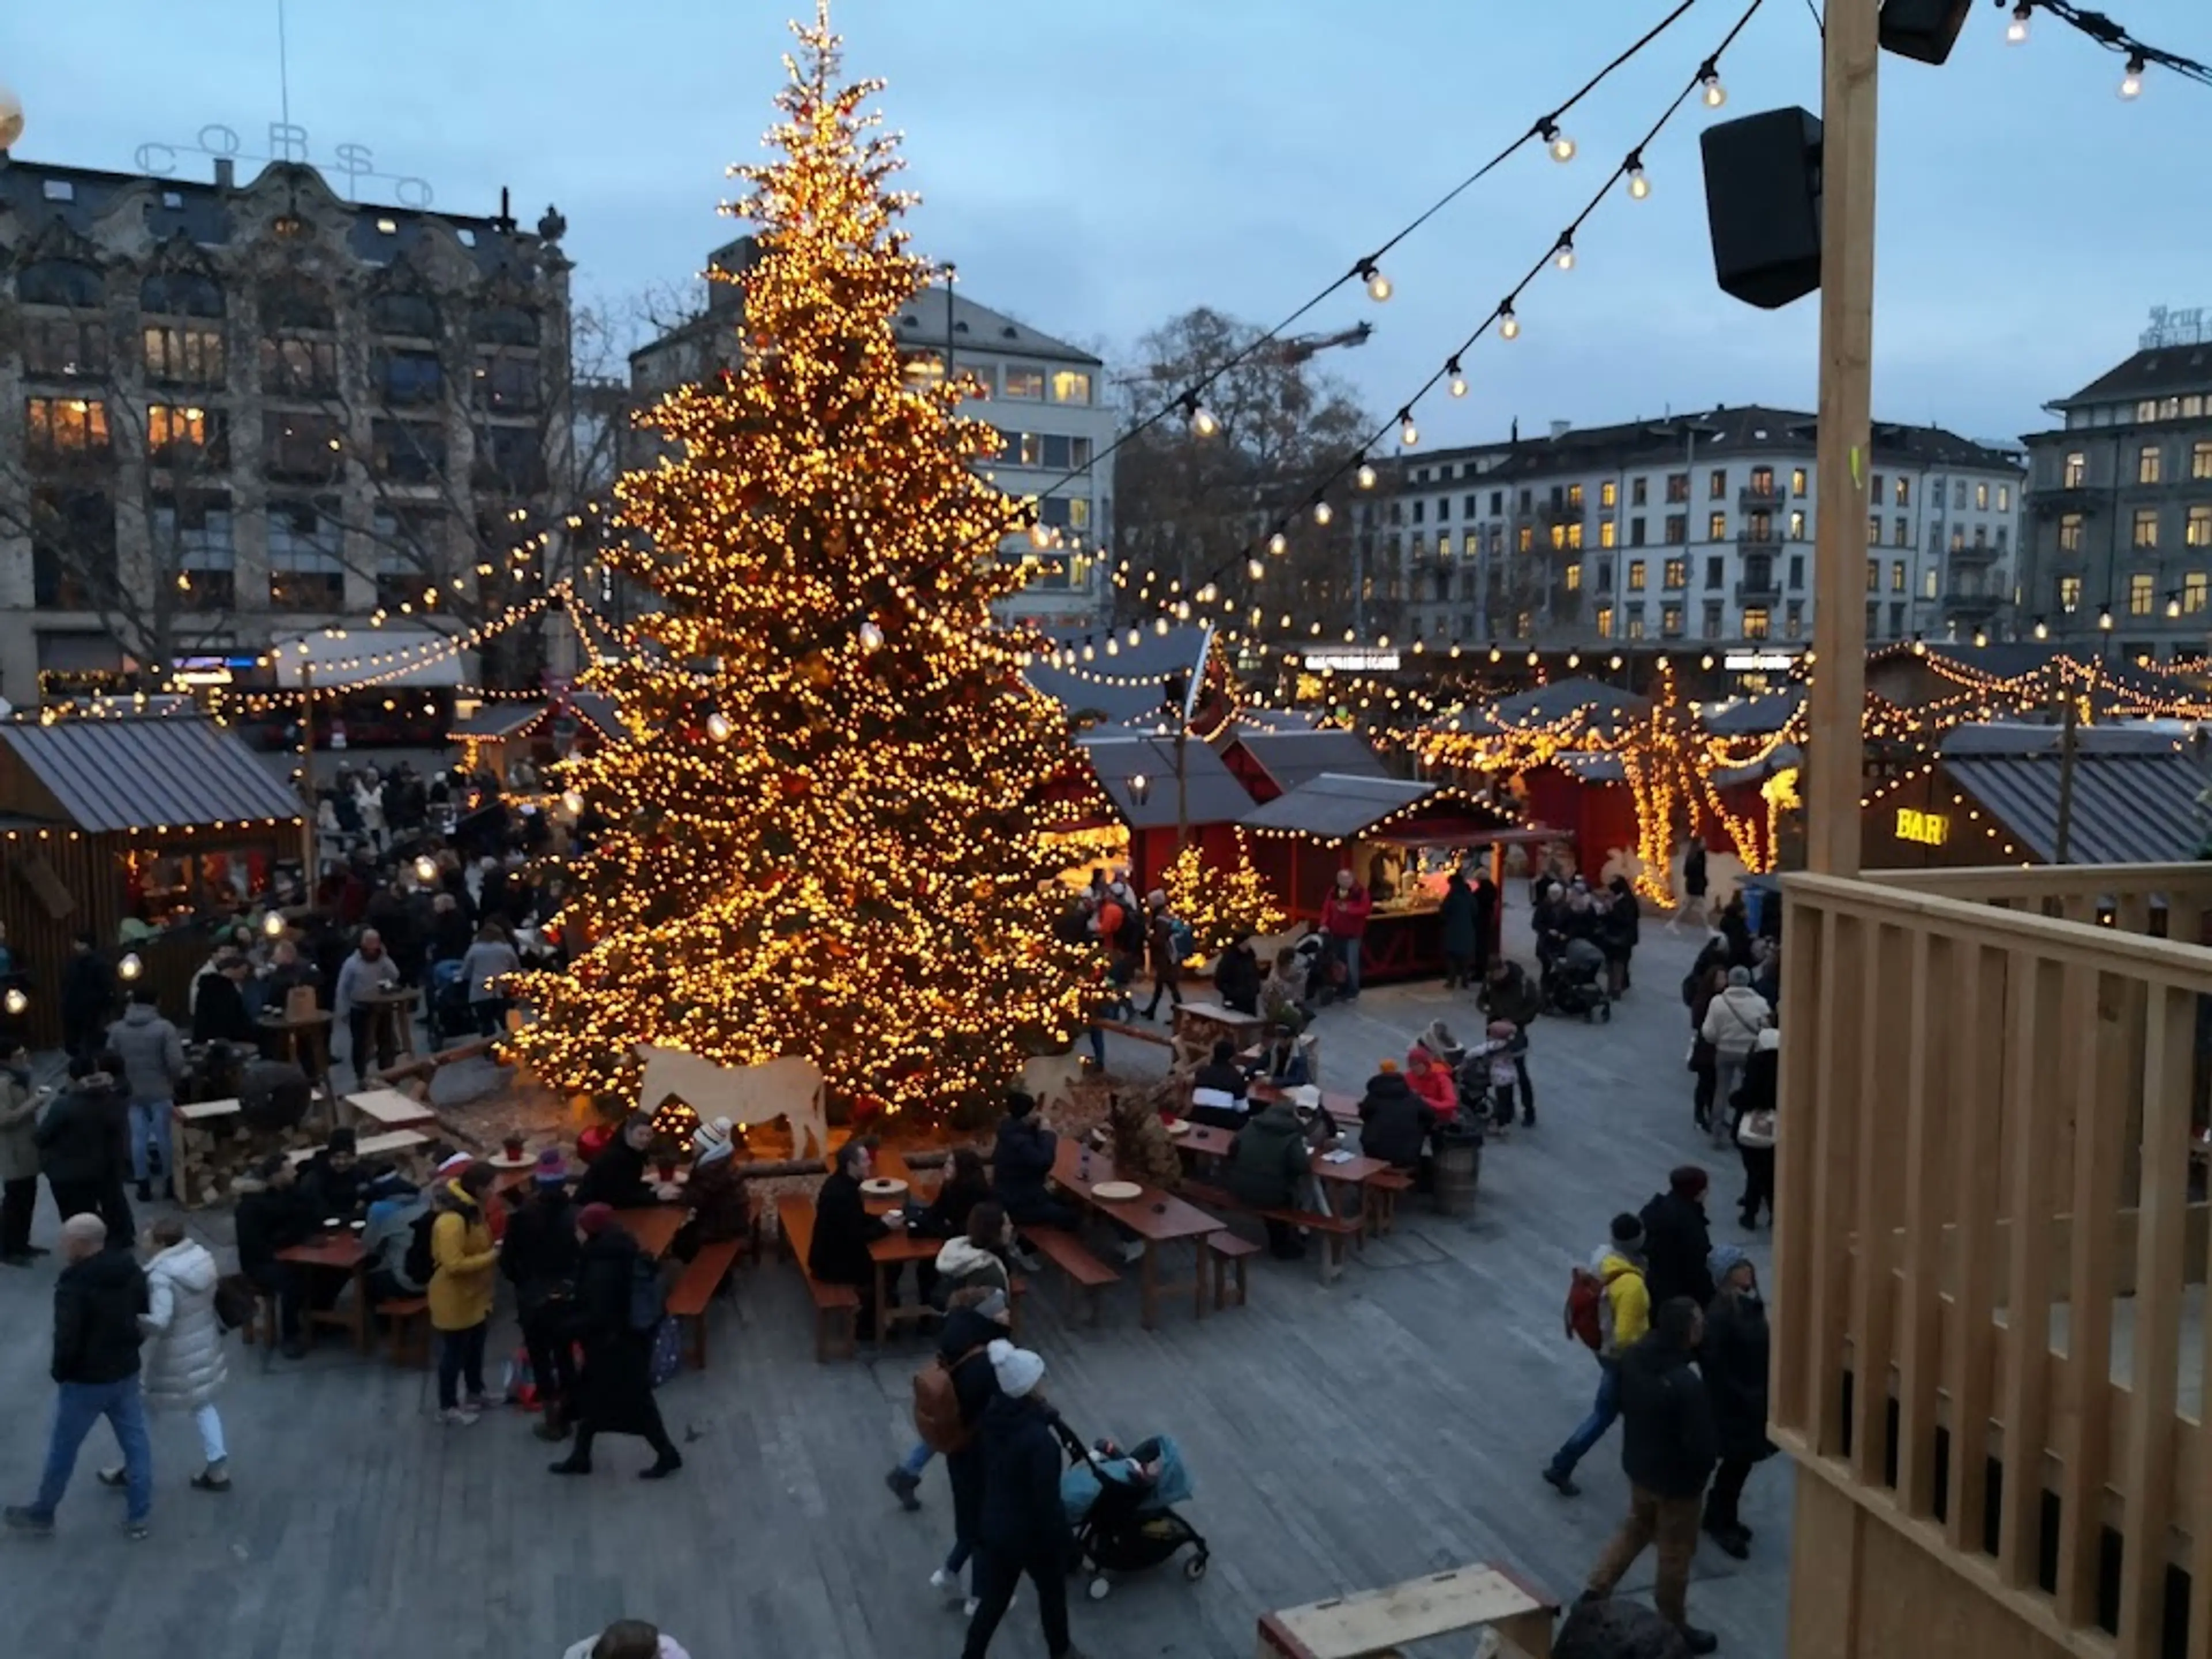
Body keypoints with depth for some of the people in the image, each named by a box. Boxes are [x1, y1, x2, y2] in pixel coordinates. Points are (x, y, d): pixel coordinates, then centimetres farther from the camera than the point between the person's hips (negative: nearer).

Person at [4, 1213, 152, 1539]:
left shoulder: (74, 1285, -24)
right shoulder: (132, 1271, -2)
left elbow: (67, 1340, -23)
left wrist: (59, 1372, -5)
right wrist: (127, 1350, 15)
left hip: (86, 1381, -6)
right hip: (127, 1373, 6)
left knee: (62, 1449, 15)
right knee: (136, 1443, 13)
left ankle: (42, 1513, 34)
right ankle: (138, 1517, 21)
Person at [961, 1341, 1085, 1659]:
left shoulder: (992, 1414, -11)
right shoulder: (1039, 1437, -33)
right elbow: (1047, 1497, -26)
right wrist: (1063, 1539, -13)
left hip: (995, 1525, 5)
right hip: (1033, 1533, -5)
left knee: (994, 1597, 23)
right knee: (1052, 1592, 23)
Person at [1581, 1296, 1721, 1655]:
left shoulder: (1634, 1356, -12)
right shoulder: (1687, 1385, -35)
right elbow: (1701, 1446, -26)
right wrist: (1712, 1457, -4)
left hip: (1638, 1465, 6)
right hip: (1677, 1480, -6)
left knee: (1636, 1528, 29)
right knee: (1675, 1553, 15)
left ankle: (1596, 1590, 33)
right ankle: (1674, 1629, 34)